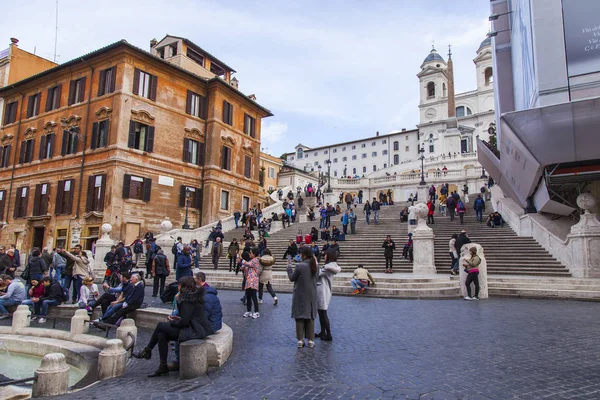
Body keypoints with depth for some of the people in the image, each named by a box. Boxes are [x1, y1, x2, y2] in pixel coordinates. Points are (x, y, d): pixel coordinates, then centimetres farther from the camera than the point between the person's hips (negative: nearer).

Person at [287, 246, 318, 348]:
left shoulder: (299, 266, -18)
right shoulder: (315, 266, 0)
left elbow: (292, 278, -6)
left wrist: (289, 266, 6)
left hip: (300, 296, -4)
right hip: (312, 296, 5)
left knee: (300, 317, 7)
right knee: (310, 317, 12)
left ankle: (300, 340, 10)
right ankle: (310, 340, 16)